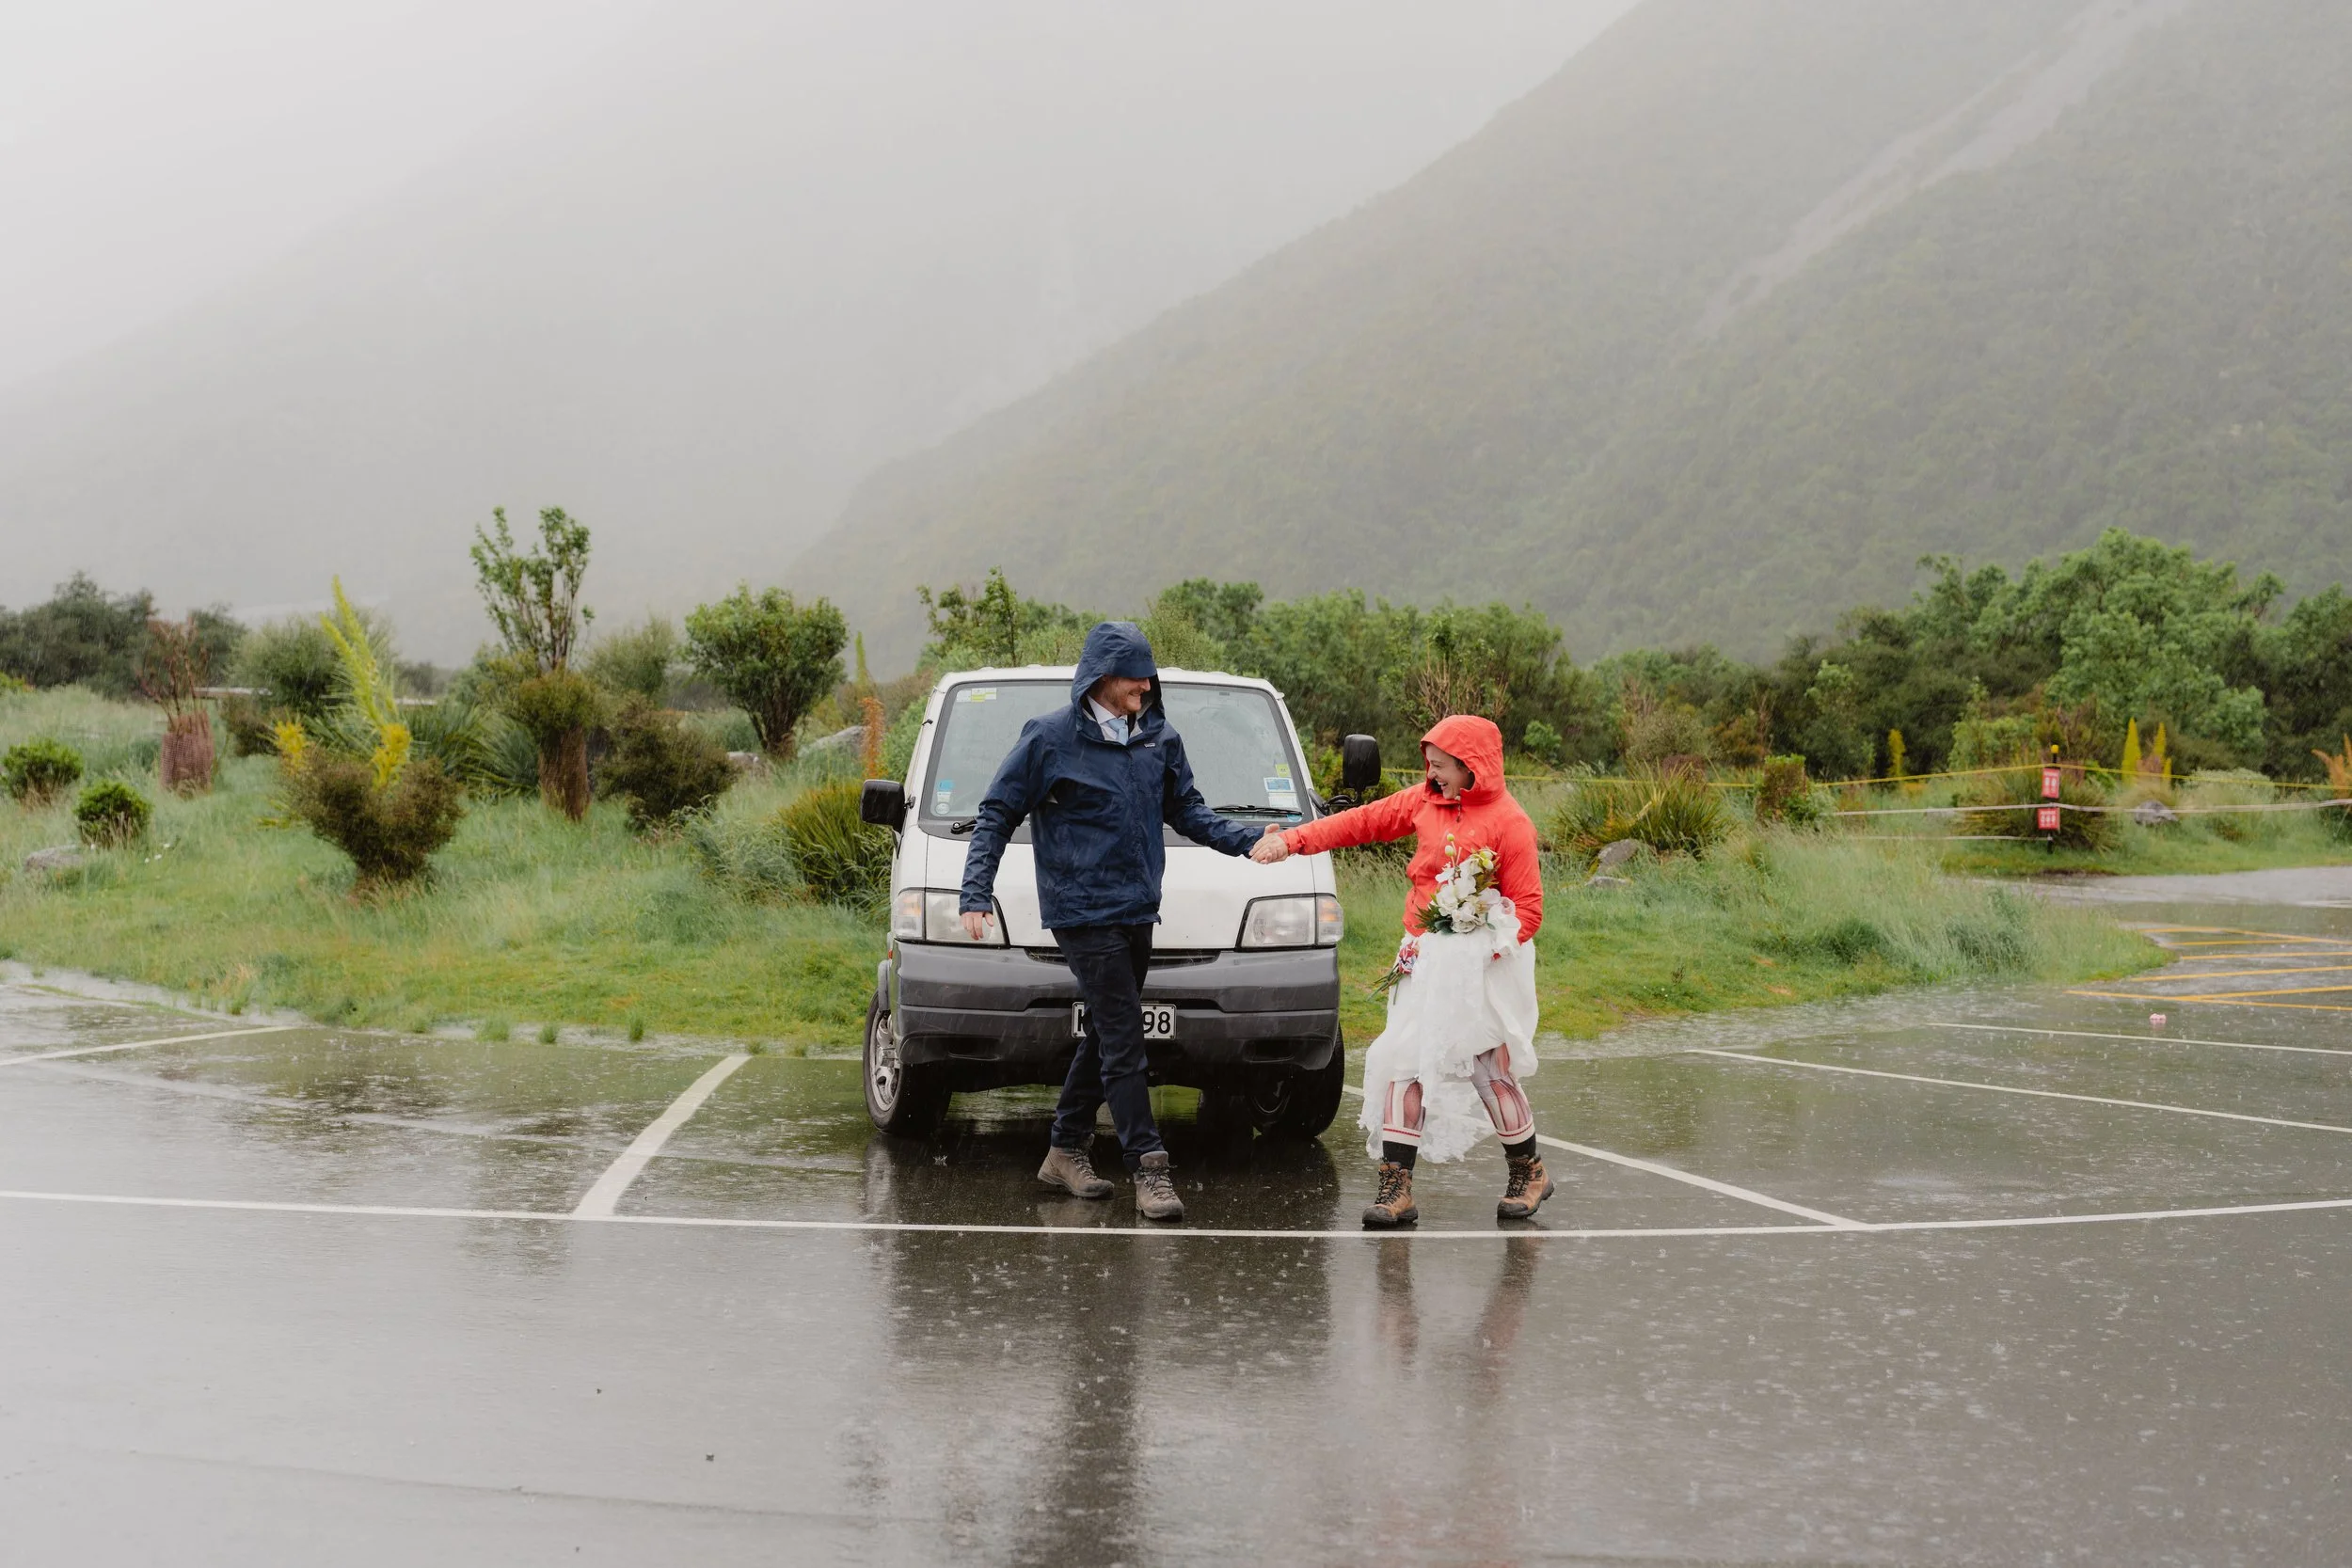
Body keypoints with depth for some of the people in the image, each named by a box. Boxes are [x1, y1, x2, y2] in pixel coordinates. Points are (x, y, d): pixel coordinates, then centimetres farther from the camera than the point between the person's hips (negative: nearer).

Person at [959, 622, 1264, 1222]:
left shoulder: (1160, 738, 9)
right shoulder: (1050, 738, -7)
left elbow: (1187, 811, 18)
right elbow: (997, 815, -1)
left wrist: (1248, 840, 2)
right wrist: (976, 895, -9)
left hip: (1138, 912, 6)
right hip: (1082, 913, -6)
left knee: (1106, 1035, 13)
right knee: (1122, 1041, -11)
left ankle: (1066, 1151, 25)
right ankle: (1149, 1169, -11)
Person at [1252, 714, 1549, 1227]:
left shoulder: (1508, 822, -9)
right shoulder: (1425, 802, 8)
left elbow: (1527, 906, -10)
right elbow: (1363, 821, 11)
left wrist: (1485, 952, -21)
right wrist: (1291, 840, 3)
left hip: (1480, 964, -6)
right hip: (1424, 961, 6)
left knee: (1491, 1071, 0)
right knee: (1403, 1063, -2)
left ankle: (1528, 1173, 22)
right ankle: (1396, 1188, -1)